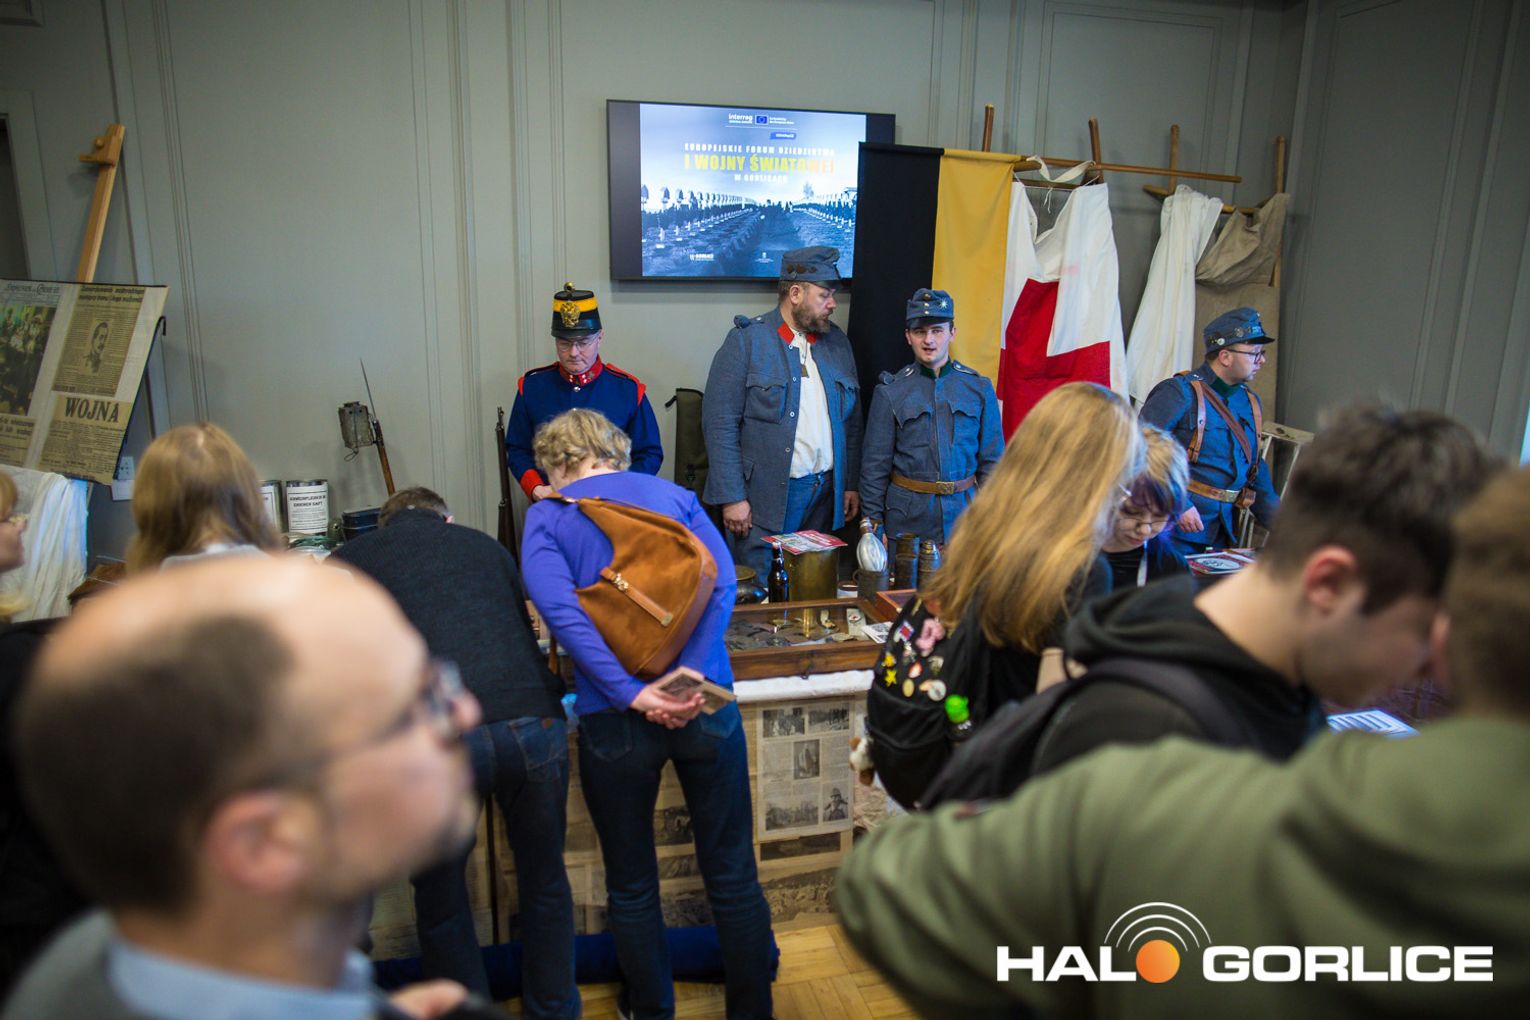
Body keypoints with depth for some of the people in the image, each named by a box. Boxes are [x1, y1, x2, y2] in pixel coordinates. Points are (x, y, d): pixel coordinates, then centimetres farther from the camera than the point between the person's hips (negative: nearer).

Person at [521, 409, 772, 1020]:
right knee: (732, 873, 15)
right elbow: (720, 581, -7)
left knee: (632, 884, 18)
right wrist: (691, 675, -15)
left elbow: (562, 611, -16)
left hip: (615, 719, -2)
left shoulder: (547, 517, 2)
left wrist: (633, 694, -21)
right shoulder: (674, 497, 9)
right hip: (706, 705, 2)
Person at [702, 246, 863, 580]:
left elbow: (852, 420, 16)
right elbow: (720, 424, -10)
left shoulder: (837, 342, 12)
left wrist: (852, 484, 11)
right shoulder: (746, 341, -6)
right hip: (765, 500, -5)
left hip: (826, 496, 5)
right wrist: (732, 498, -14)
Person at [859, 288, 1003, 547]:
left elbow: (992, 461, 7)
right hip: (907, 517, -1)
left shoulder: (979, 389, 4)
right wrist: (874, 526, -2)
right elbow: (875, 466, 1)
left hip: (964, 513, 1)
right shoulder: (890, 392, 0)